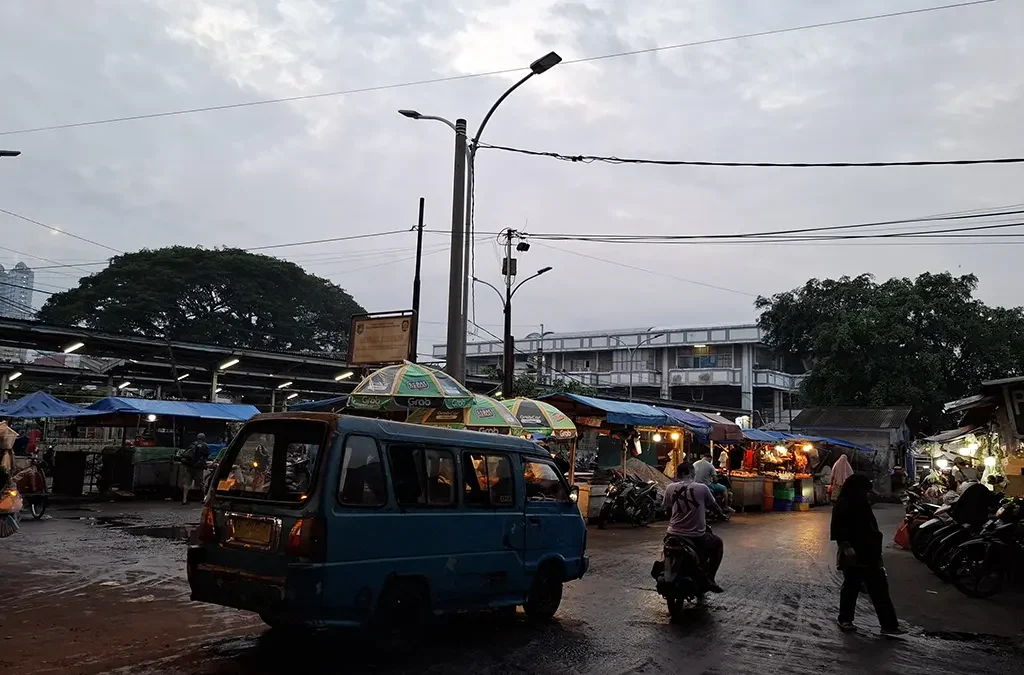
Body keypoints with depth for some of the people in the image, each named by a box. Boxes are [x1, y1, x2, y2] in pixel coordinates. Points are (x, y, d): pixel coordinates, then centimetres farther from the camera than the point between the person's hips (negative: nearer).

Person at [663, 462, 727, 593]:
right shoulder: (702, 488, -6)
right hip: (697, 536, -2)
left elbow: (667, 511, 9)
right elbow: (714, 506, 10)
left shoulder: (670, 488, -1)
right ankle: (709, 578, 18)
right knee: (718, 544, 26)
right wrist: (723, 515, 32)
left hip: (674, 535, 2)